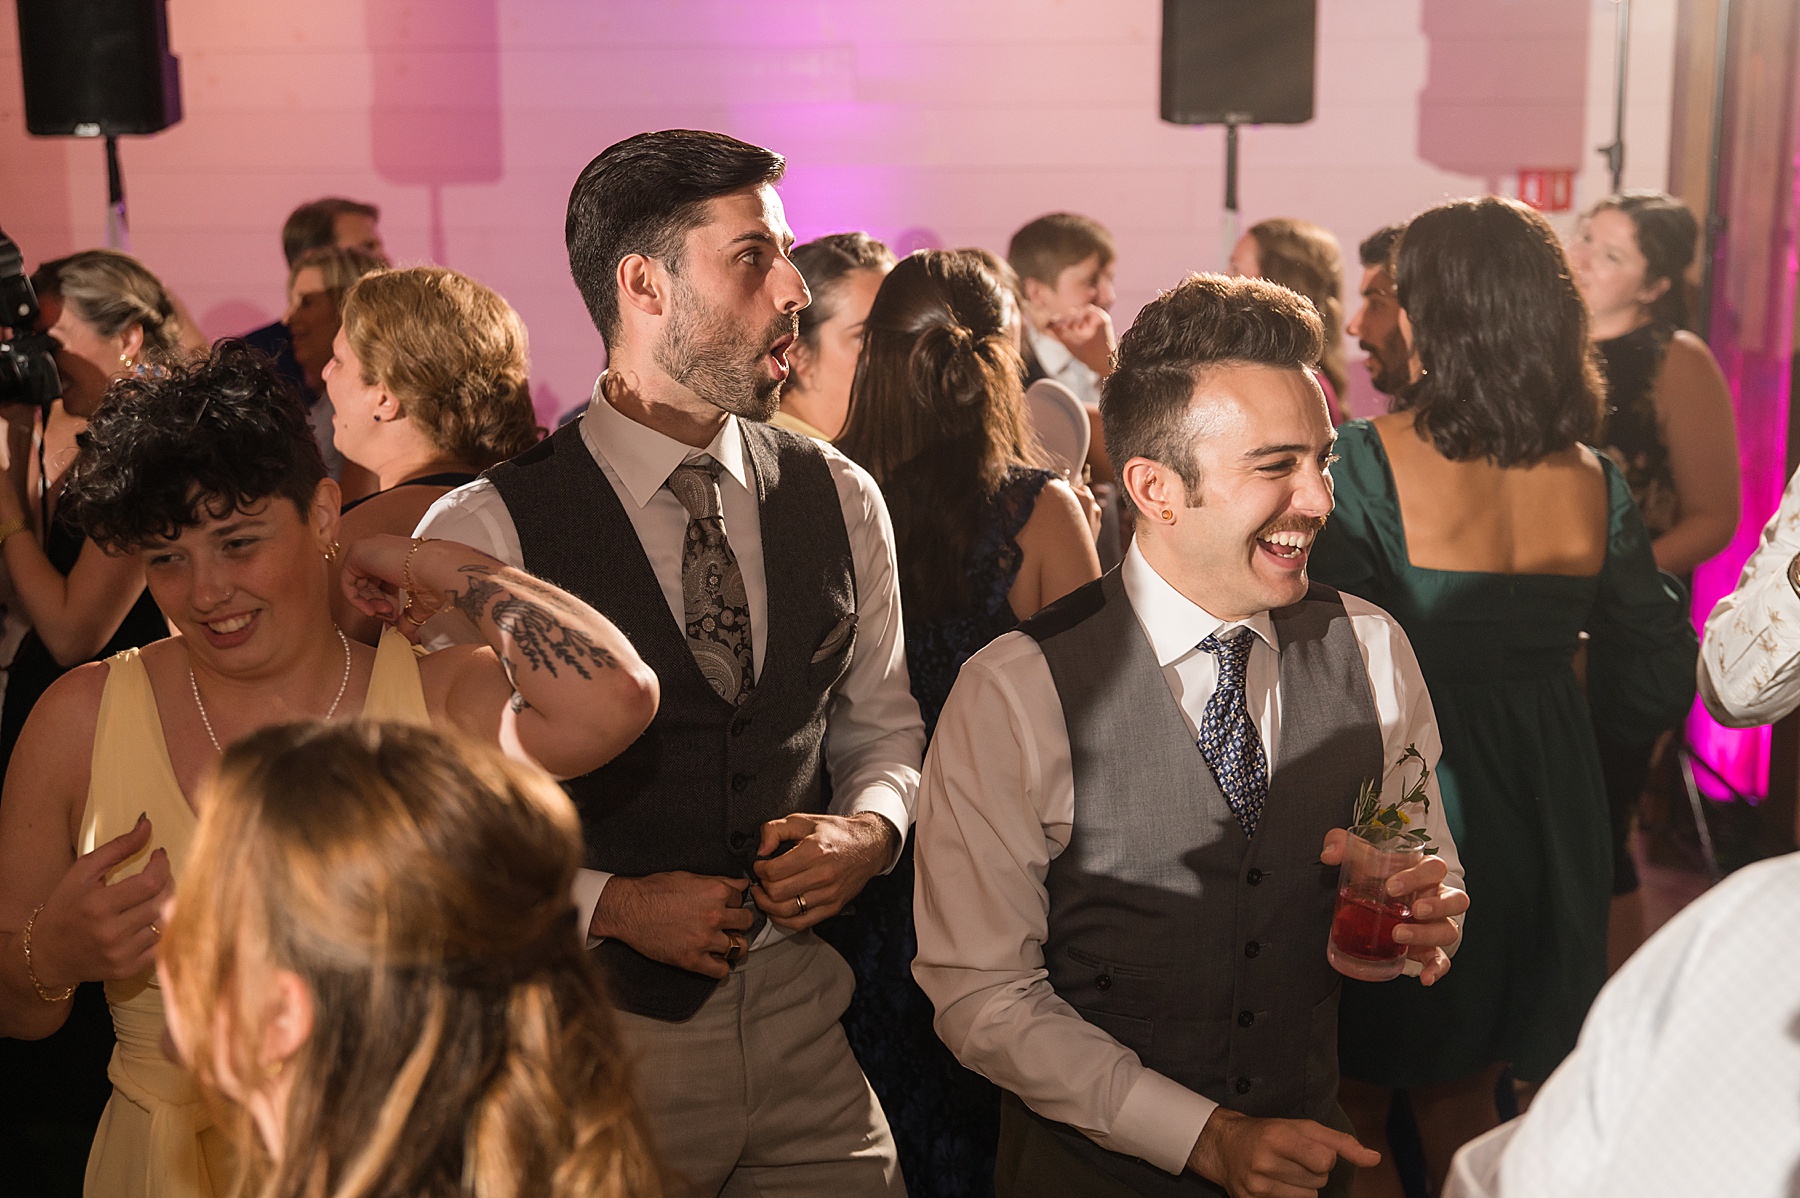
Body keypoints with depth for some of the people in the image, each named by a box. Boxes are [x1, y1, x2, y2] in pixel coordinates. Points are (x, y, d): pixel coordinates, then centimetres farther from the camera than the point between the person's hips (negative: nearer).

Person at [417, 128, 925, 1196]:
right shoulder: (483, 536, -13)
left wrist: (870, 829, -5)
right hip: (594, 1038, -4)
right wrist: (612, 905, -15)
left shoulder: (840, 502, 3)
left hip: (801, 1018, 4)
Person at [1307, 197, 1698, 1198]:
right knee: (1463, 1107, 25)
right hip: (1552, 826, 6)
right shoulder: (1594, 479, -3)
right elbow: (1656, 686, 2)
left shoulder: (1373, 459, -18)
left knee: (1355, 1114, 14)